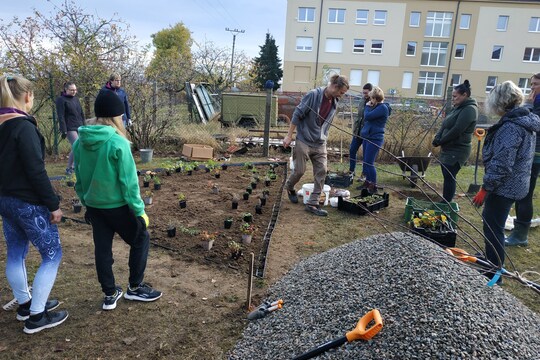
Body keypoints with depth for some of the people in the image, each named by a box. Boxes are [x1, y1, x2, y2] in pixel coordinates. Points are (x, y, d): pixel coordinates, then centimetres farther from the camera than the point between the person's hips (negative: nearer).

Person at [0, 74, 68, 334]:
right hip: (28, 202, -9)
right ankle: (36, 316, 10)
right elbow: (36, 171, -22)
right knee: (52, 255, 4)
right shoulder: (23, 126, -20)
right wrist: (53, 204, -16)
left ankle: (25, 304, 36)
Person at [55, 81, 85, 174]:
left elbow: (81, 114, 20)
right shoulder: (61, 100, -6)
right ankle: (69, 168, 1)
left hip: (79, 127, 7)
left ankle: (71, 166, 20)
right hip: (70, 128, -7)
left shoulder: (76, 99, 15)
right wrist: (64, 131, -16)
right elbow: (61, 117, -11)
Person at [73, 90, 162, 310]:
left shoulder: (80, 142, -2)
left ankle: (110, 295, 26)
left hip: (93, 206, 6)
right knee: (140, 240, 14)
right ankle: (134, 288, 23)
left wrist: (86, 201, 19)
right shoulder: (117, 142, -22)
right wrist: (139, 210, -11)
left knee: (102, 248, 14)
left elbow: (79, 178, 7)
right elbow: (129, 181, -20)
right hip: (117, 206, -6)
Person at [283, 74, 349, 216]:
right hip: (304, 140, -6)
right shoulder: (313, 95, -15)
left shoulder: (334, 102, 5)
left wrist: (323, 137, 17)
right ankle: (289, 187, 35)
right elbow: (297, 115, -14)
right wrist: (289, 136, -14)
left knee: (321, 171, -2)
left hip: (320, 143, 6)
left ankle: (313, 203, 5)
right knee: (300, 170, 2)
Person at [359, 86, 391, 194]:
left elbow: (367, 117, -19)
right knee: (365, 162, 12)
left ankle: (373, 187, -1)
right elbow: (367, 119, 19)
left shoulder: (383, 107, -13)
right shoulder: (376, 107, 14)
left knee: (369, 163, -9)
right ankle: (368, 182, 23)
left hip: (375, 139, -9)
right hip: (367, 137, 9)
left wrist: (367, 106, -5)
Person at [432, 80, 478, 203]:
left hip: (457, 151, -9)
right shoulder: (457, 108, 14)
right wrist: (437, 138, -5)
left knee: (449, 178, -4)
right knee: (447, 177, 14)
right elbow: (444, 125, 12)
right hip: (448, 149, 9)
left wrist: (440, 141, -11)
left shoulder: (469, 109, -15)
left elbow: (456, 130, -22)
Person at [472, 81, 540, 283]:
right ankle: (492, 259, 40)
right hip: (515, 184, 10)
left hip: (505, 187, -10)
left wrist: (485, 188, -20)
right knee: (492, 223, 23)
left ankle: (493, 273, 12)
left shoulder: (511, 127, -23)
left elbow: (501, 164, -25)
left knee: (493, 227, 1)